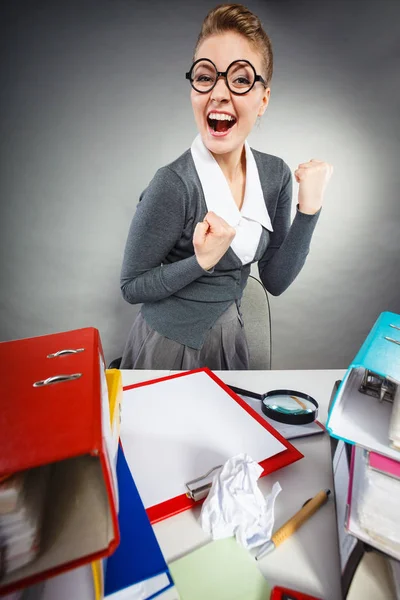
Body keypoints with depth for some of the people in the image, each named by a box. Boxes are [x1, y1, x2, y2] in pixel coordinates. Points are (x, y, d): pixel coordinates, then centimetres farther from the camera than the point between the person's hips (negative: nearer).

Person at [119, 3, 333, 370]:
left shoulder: (276, 174, -8)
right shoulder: (173, 185, -25)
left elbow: (275, 280, -5)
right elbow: (131, 287, -15)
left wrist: (309, 208, -16)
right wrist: (203, 260, -29)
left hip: (229, 336, 5)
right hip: (170, 345, -4)